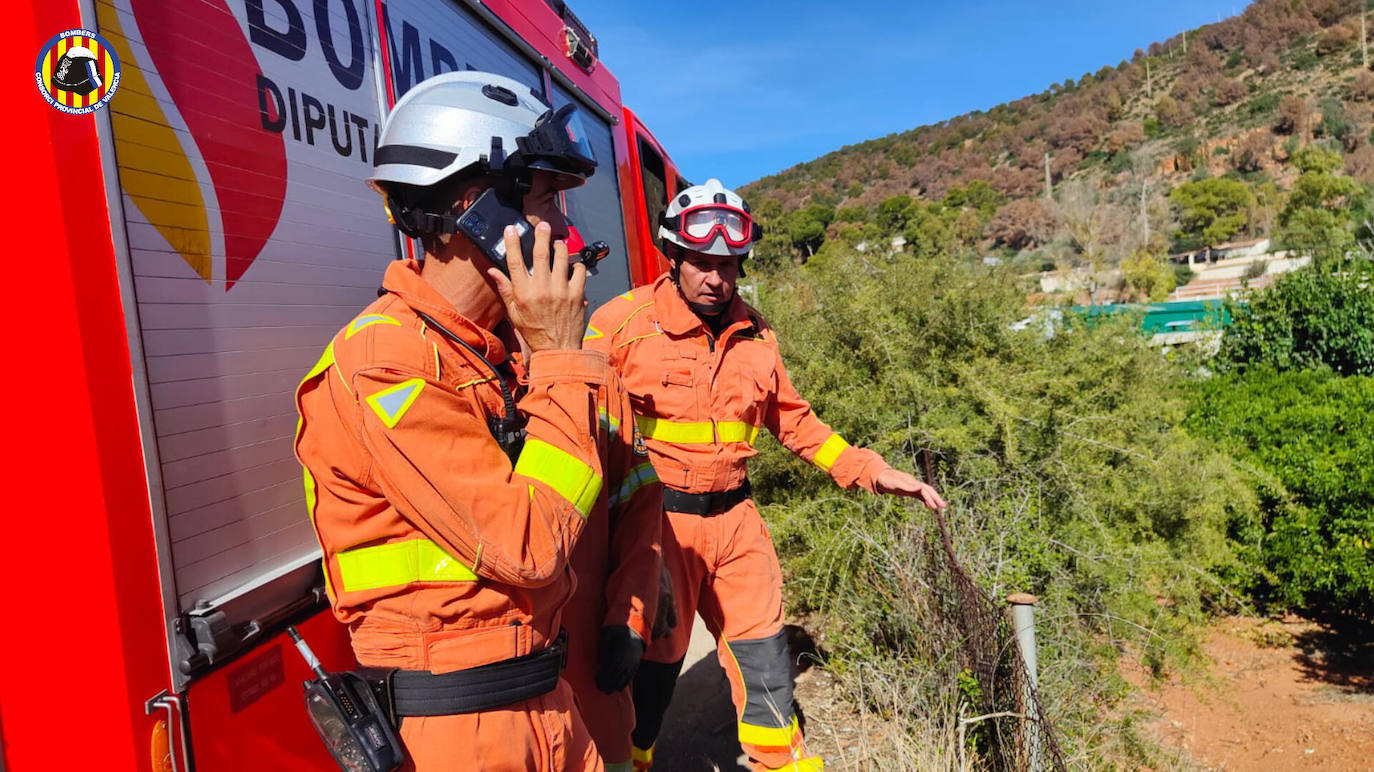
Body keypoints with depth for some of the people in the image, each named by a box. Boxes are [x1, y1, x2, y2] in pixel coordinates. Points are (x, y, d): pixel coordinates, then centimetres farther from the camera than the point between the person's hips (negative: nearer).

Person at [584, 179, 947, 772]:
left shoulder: (755, 335, 8)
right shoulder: (624, 322, -8)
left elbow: (793, 420, 17)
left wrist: (871, 471, 11)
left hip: (735, 521, 5)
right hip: (657, 520, -4)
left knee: (764, 661, 12)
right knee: (653, 663, 7)